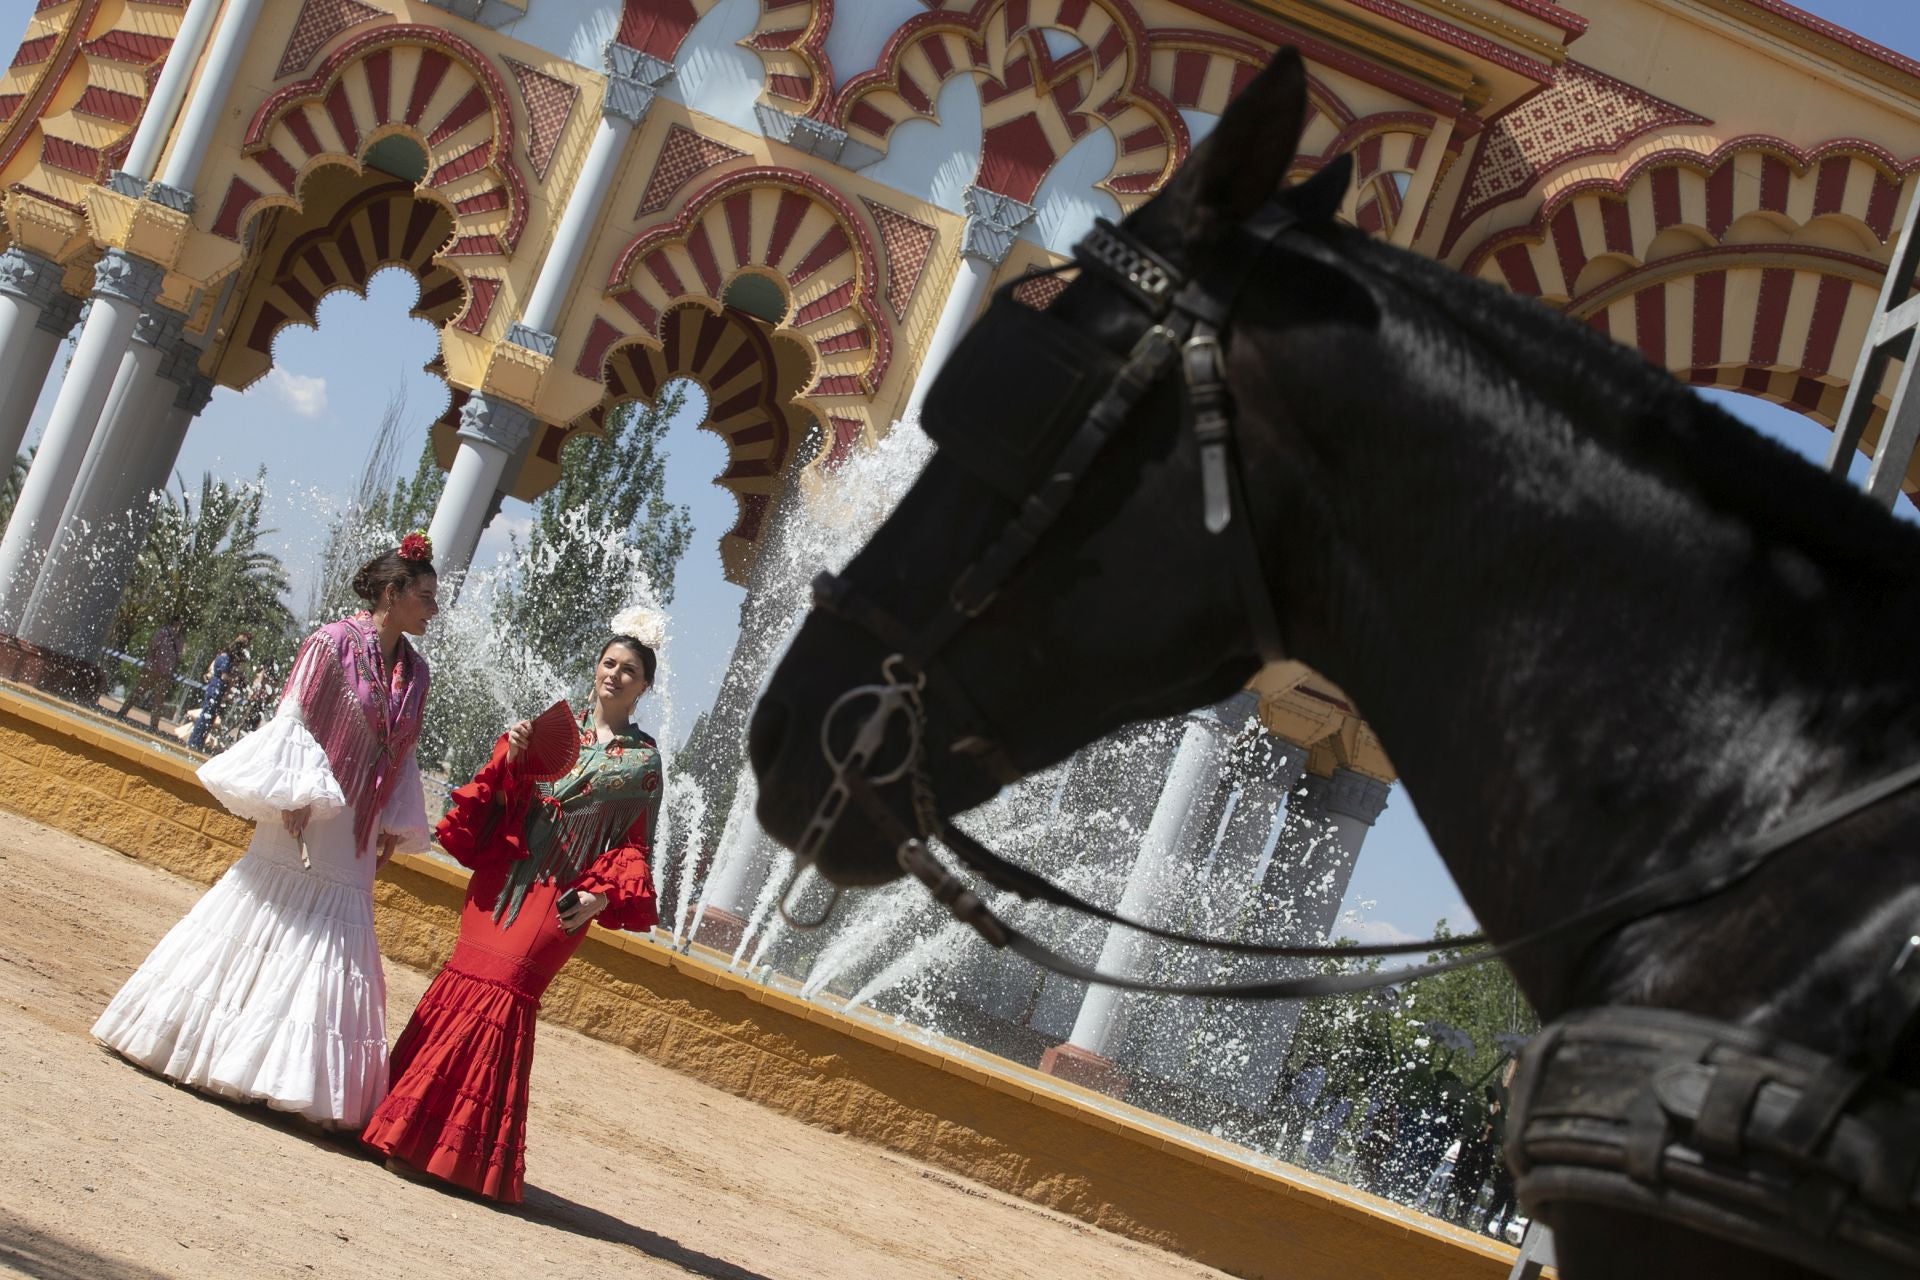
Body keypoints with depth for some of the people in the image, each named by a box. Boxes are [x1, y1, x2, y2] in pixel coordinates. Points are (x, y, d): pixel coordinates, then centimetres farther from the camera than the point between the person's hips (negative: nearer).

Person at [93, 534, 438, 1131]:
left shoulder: (414, 670, 8)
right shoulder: (335, 643, -8)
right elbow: (292, 720, -11)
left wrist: (397, 825, 7)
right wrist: (295, 795, -19)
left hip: (354, 843, 6)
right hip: (305, 819, -5)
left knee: (334, 950, 3)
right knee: (262, 925, 1)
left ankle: (301, 1078, 8)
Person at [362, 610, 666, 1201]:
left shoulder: (643, 761, 7)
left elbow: (633, 843, 5)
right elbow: (494, 792, 8)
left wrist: (602, 894, -10)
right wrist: (511, 755, -12)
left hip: (561, 898, -2)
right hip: (501, 879, 3)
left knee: (500, 994, -11)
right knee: (467, 982, -2)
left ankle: (451, 1142, -3)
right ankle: (412, 1130, 8)